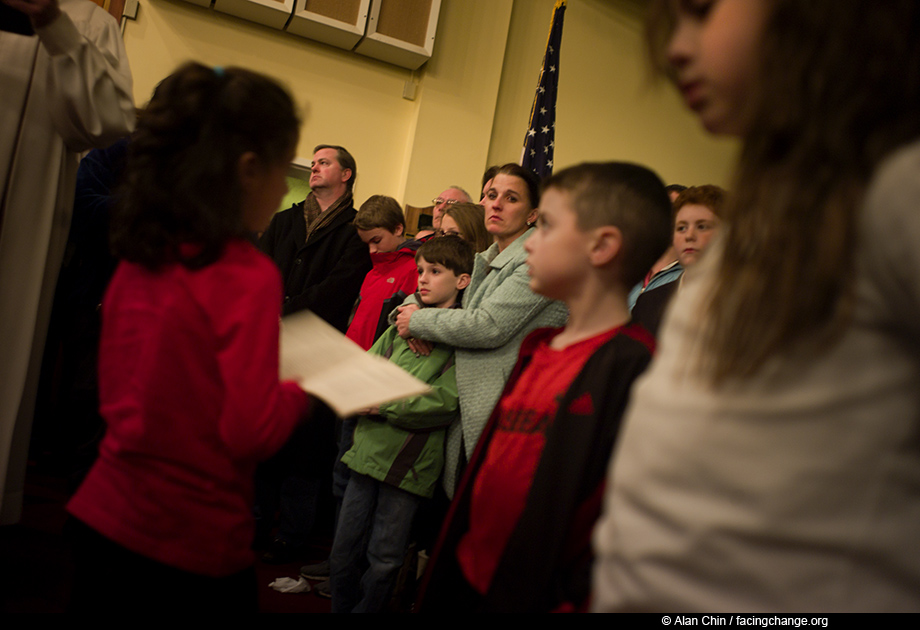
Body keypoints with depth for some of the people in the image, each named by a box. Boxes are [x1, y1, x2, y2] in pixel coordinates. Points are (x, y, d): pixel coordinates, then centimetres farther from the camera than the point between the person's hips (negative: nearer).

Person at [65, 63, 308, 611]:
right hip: (190, 548, -6)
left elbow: (117, 390, 11)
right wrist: (301, 391, -2)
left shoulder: (138, 257, 0)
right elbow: (251, 430, -21)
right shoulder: (248, 277, -20)